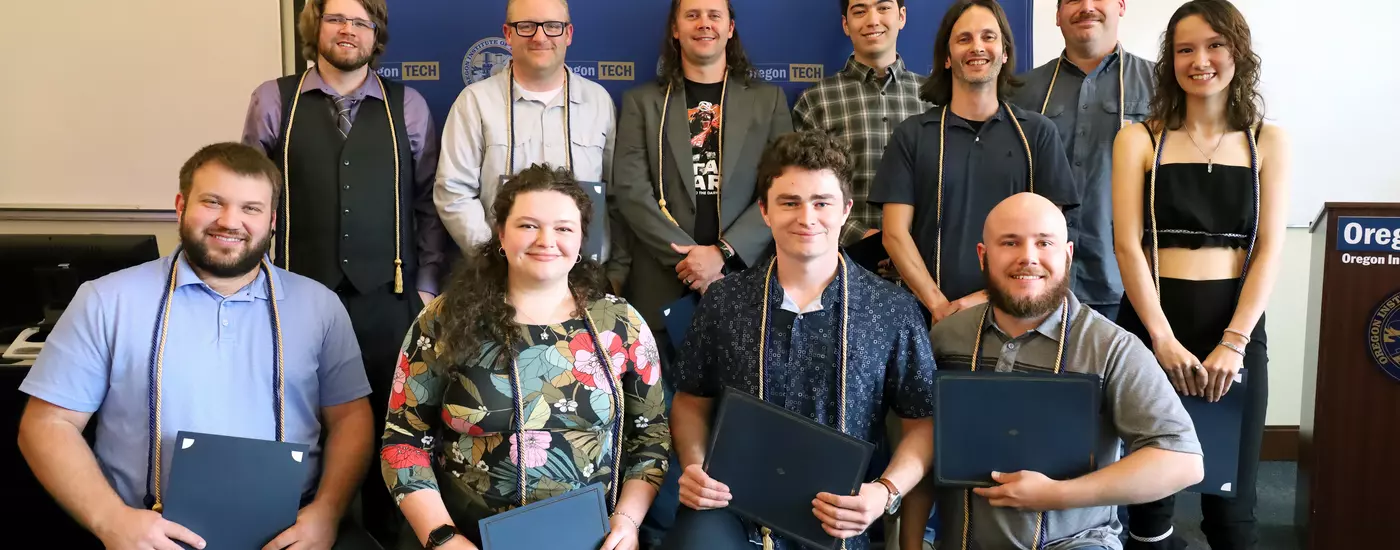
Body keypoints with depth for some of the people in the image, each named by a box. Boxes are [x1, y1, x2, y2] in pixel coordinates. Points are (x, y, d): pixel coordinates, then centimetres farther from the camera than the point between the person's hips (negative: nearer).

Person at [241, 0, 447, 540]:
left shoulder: (408, 106, 5)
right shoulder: (273, 101, 3)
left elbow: (428, 204, 6)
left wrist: (427, 286, 4)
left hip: (387, 295, 1)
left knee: (388, 419, 9)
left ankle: (386, 531, 28)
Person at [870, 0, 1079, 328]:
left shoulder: (1037, 133, 5)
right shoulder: (911, 135, 3)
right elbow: (895, 234, -2)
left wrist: (993, 298, -12)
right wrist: (939, 306, -13)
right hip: (932, 316, 0)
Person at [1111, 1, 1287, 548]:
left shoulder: (1268, 141, 7)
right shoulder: (1139, 139, 3)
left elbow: (1269, 250, 1)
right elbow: (1127, 245, -5)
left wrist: (1233, 343, -11)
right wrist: (1163, 340, -14)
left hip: (1235, 326, 1)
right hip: (1152, 324, -1)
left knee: (1230, 497, 6)